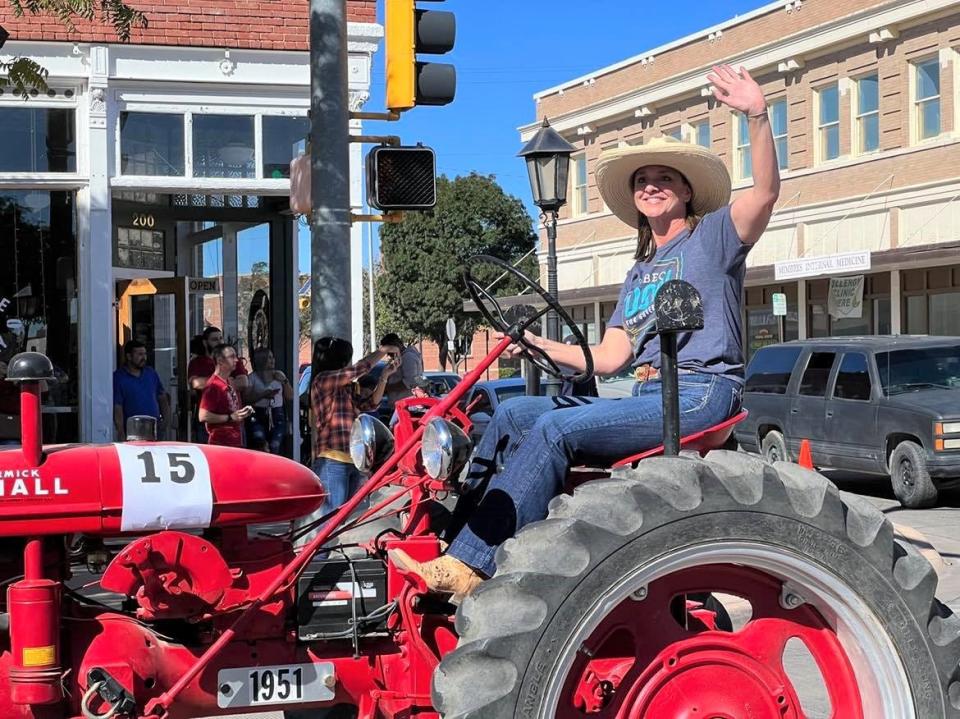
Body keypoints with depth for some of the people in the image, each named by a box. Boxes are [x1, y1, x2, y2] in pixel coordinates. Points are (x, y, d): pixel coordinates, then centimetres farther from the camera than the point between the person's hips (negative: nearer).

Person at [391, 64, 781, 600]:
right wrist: (541, 346, 7)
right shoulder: (639, 274, 26)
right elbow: (610, 357, 17)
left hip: (701, 395, -8)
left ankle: (472, 565, -30)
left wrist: (758, 116, -28)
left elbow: (766, 192, -14)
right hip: (649, 396, 8)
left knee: (556, 427, -26)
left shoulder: (713, 236, 6)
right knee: (516, 414, -7)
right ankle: (455, 525, -16)